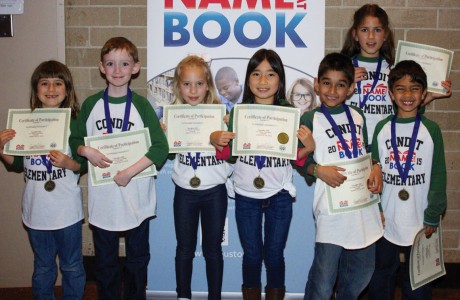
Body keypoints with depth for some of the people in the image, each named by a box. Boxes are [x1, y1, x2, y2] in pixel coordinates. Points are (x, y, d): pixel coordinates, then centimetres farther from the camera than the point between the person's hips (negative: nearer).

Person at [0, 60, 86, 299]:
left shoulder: (75, 123, -8)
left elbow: (84, 164, -6)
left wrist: (69, 163, -25)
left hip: (67, 210, -3)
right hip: (36, 210, 3)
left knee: (72, 266, 14)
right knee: (42, 268, 20)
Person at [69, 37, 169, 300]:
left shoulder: (141, 105, -4)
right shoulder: (91, 105, 2)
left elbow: (161, 148, -11)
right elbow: (75, 140, 9)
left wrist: (130, 172, -18)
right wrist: (88, 152, -13)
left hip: (137, 198, -1)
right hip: (102, 197, 1)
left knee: (138, 258, 13)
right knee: (105, 261, 13)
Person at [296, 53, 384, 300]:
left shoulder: (358, 116, 10)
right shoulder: (310, 119, -4)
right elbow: (300, 160, -5)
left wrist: (376, 169, 1)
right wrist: (319, 170, -21)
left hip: (363, 204, 6)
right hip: (331, 207, -5)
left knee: (362, 272, 20)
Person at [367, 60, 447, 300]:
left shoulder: (431, 129, -4)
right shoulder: (382, 128, 0)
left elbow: (438, 176, -3)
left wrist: (433, 216, -5)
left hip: (420, 220, -1)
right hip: (386, 219, 2)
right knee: (382, 274, 15)